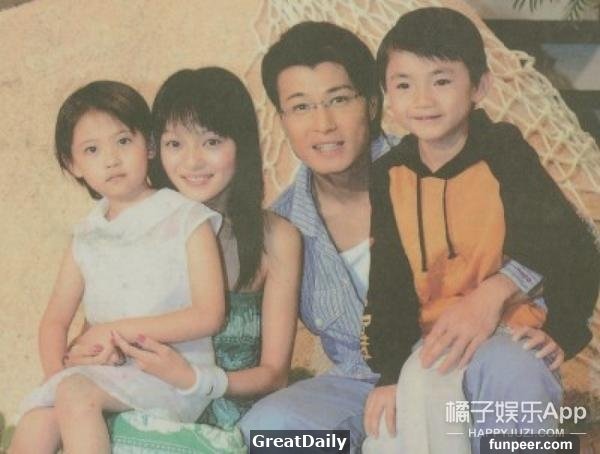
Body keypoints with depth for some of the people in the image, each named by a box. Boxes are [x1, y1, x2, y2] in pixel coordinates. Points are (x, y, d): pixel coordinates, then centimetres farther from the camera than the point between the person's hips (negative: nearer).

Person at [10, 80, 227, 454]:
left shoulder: (187, 221, -2)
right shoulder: (86, 238, 13)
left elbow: (208, 315, -9)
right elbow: (55, 319, 14)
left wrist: (119, 329, -12)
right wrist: (56, 373, -6)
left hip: (174, 378, -5)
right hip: (107, 375, 5)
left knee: (76, 392, -28)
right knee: (38, 416, -21)